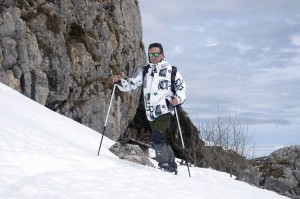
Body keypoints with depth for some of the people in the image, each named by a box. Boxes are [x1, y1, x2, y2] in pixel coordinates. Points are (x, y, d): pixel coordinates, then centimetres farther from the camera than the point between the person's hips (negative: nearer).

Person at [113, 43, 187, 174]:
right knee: (157, 141, 12)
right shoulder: (144, 71, 13)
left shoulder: (171, 71, 0)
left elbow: (182, 88, 2)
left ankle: (165, 164, -10)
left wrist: (178, 99, -18)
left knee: (157, 137, -22)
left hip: (165, 110, -6)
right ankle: (172, 165, 28)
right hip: (151, 113, 6)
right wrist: (119, 81, -5)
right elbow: (131, 84, 13)